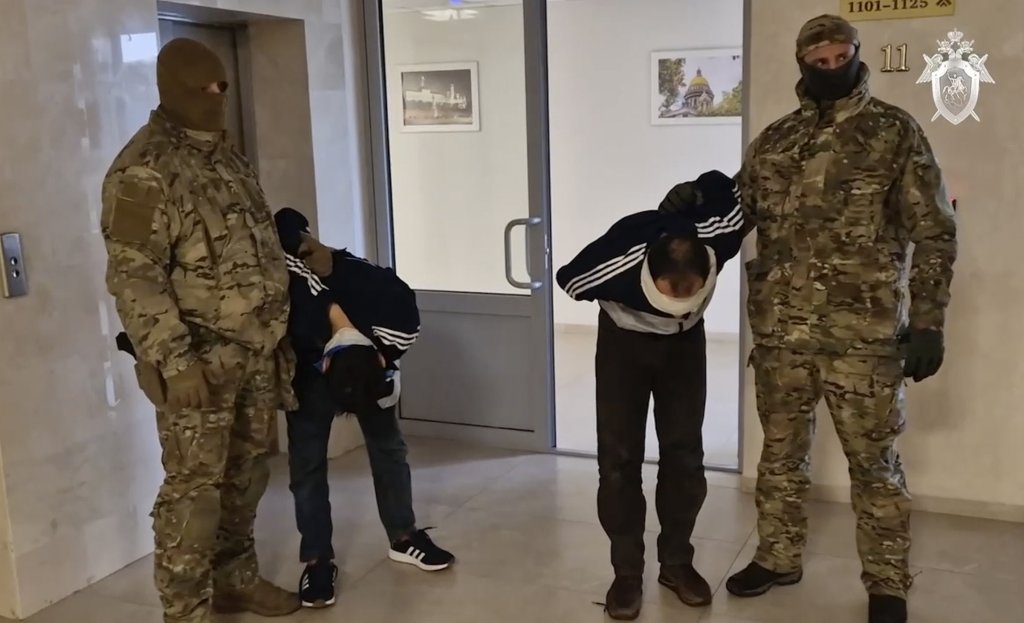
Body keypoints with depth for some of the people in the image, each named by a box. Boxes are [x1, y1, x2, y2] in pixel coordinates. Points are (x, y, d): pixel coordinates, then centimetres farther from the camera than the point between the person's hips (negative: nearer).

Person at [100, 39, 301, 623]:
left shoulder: (230, 158, 15)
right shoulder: (143, 170, -13)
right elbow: (133, 276, -18)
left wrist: (281, 333, 19)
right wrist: (174, 360, -23)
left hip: (254, 352, 8)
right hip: (199, 359, -8)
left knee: (246, 474, 16)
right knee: (194, 488, -4)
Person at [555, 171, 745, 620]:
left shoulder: (717, 234, -34)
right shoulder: (614, 264, -39)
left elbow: (725, 185, -13)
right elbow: (568, 278, -14)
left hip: (685, 341, 2)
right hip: (624, 339, -2)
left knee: (684, 452, 0)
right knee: (619, 457, -7)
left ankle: (676, 562, 16)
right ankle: (627, 572, 5)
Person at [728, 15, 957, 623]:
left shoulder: (895, 131, -1)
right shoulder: (773, 139, 9)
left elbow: (935, 232, -2)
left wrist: (927, 322, -7)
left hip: (864, 334, -4)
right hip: (779, 330, 4)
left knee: (875, 463, 7)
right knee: (781, 452, 16)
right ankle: (778, 558, 34)